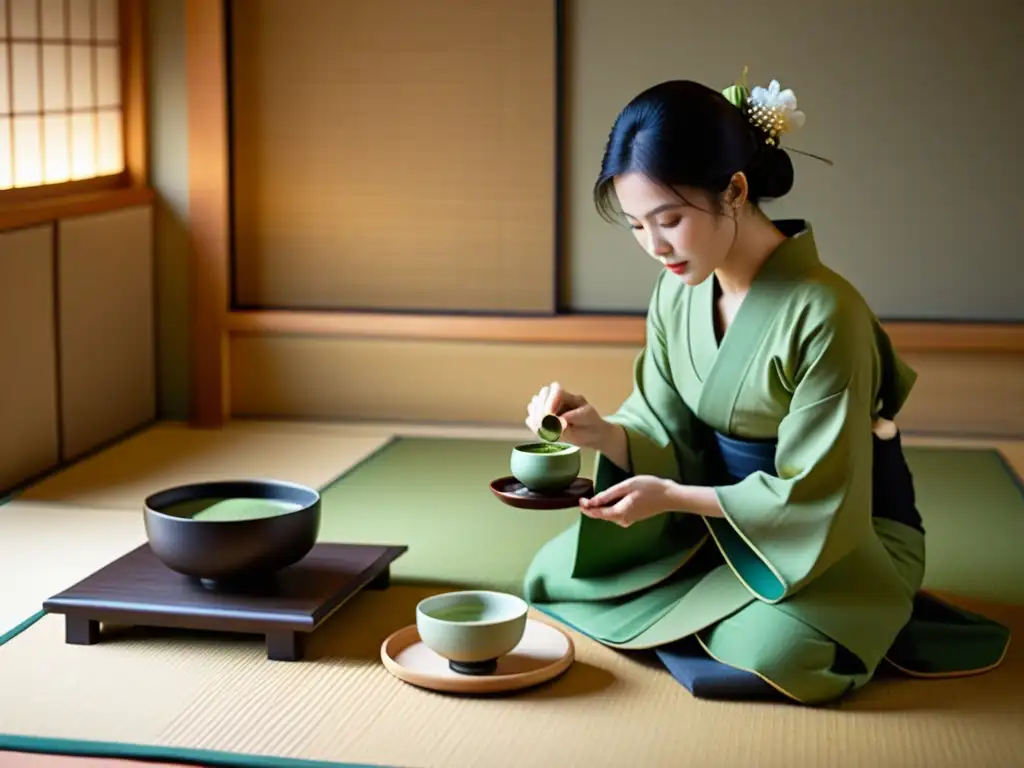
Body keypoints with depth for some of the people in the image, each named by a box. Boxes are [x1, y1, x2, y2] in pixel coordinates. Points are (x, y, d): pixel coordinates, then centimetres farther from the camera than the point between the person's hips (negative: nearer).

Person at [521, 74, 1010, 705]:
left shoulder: (824, 312, -27)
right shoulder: (677, 291, -6)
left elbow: (812, 494, -22)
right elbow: (669, 434, 0)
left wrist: (673, 496, -27)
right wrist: (602, 431, -22)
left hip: (843, 529, -7)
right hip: (719, 509, 7)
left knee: (766, 651, -35)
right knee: (555, 576, -3)